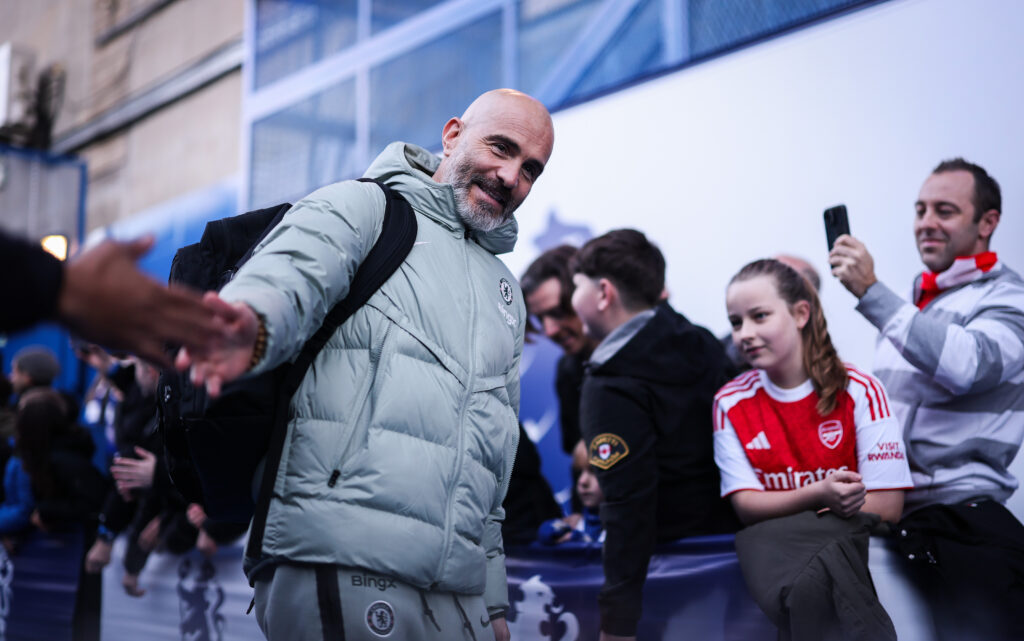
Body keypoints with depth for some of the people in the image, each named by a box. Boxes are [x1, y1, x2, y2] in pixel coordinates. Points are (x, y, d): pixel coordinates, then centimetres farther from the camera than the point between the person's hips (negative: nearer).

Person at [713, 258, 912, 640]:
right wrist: (819, 495, -24)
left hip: (849, 541, -1)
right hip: (771, 544, 1)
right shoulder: (730, 403, 3)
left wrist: (779, 510, -11)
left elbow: (886, 507, -9)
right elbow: (746, 506, -4)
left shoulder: (858, 391, -5)